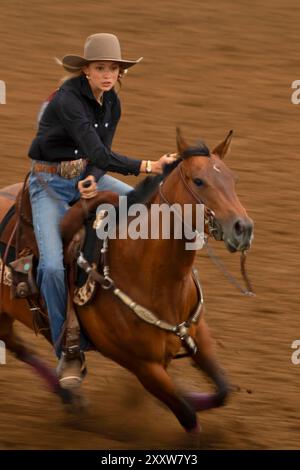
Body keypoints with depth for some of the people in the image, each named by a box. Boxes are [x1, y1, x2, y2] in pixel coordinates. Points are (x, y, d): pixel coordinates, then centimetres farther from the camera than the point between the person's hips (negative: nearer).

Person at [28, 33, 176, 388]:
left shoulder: (112, 104, 0)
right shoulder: (67, 100, -25)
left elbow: (100, 155, 0)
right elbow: (100, 155, -32)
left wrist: (92, 181, -23)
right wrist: (147, 166, -41)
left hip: (87, 177, 7)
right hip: (51, 183, -7)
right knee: (54, 265, -22)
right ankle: (69, 352, -10)